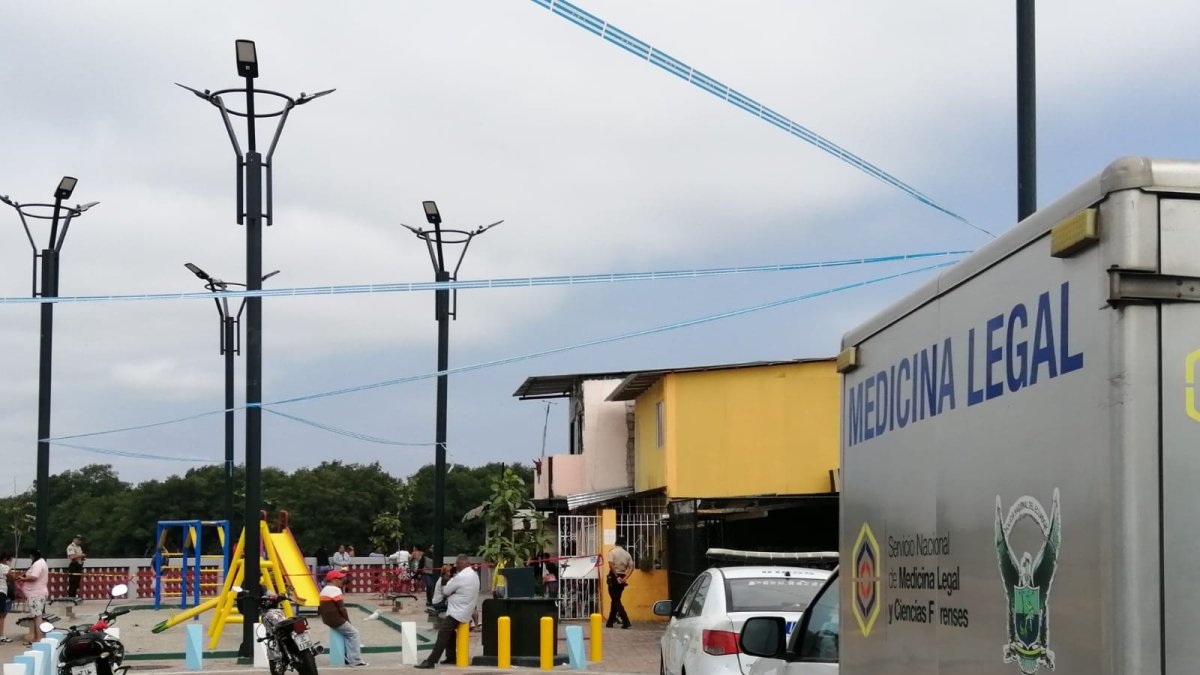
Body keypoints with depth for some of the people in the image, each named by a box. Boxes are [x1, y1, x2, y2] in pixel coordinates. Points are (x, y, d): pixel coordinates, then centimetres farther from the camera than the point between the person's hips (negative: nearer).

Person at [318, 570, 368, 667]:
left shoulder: (324, 590, 16)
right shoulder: (335, 590, -14)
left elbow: (320, 608, 20)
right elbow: (341, 608, -17)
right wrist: (348, 620, -3)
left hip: (327, 619, 10)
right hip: (336, 619, -10)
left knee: (348, 633, 18)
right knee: (354, 633, -2)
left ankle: (349, 658, 11)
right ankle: (356, 660, -7)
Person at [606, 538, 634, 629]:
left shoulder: (612, 552, -4)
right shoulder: (627, 554, 8)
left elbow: (611, 565, -19)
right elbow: (631, 567, -3)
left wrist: (616, 577, -17)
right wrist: (625, 578, -10)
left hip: (614, 577, -5)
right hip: (622, 578, 5)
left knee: (616, 601, -4)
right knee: (616, 599, 16)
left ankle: (626, 621, -18)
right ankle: (610, 622, 20)